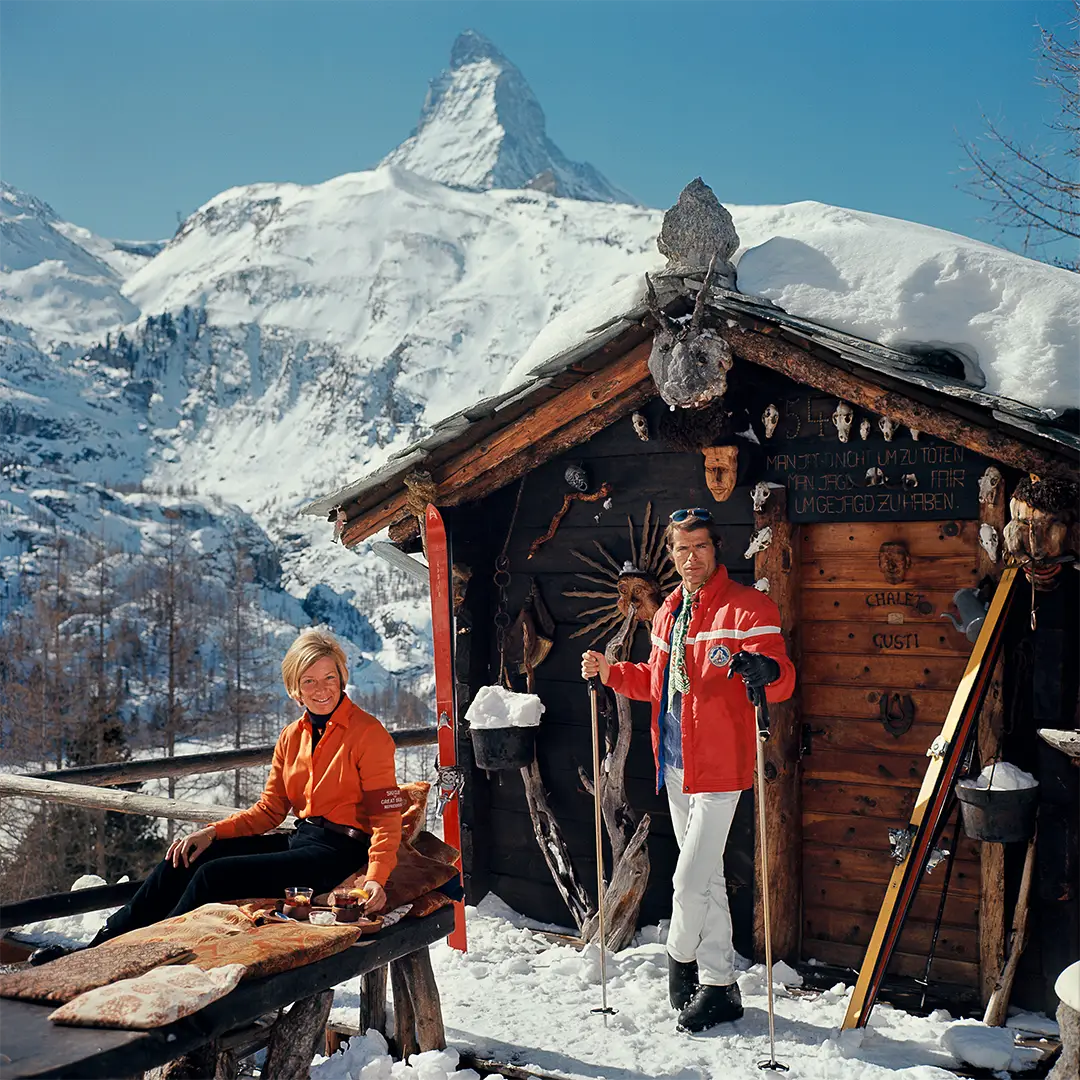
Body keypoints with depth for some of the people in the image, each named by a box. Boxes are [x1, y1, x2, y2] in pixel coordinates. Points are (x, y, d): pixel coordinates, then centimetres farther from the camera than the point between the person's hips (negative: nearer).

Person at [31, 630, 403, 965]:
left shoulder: (368, 733, -10)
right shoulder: (292, 737, 12)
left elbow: (387, 814, -13)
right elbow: (269, 809, 13)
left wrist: (376, 877, -26)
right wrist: (213, 832, -2)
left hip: (337, 853, -7)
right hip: (299, 840, 7)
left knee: (215, 873, -21)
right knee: (183, 859, -5)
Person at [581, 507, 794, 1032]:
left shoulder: (748, 608, -10)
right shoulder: (668, 613, 14)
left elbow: (782, 677, -19)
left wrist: (765, 671, -40)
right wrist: (610, 672, 11)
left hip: (718, 767, -8)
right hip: (675, 765, 8)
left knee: (690, 880, -7)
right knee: (706, 877, 16)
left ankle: (681, 958, 19)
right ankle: (720, 985, 28)